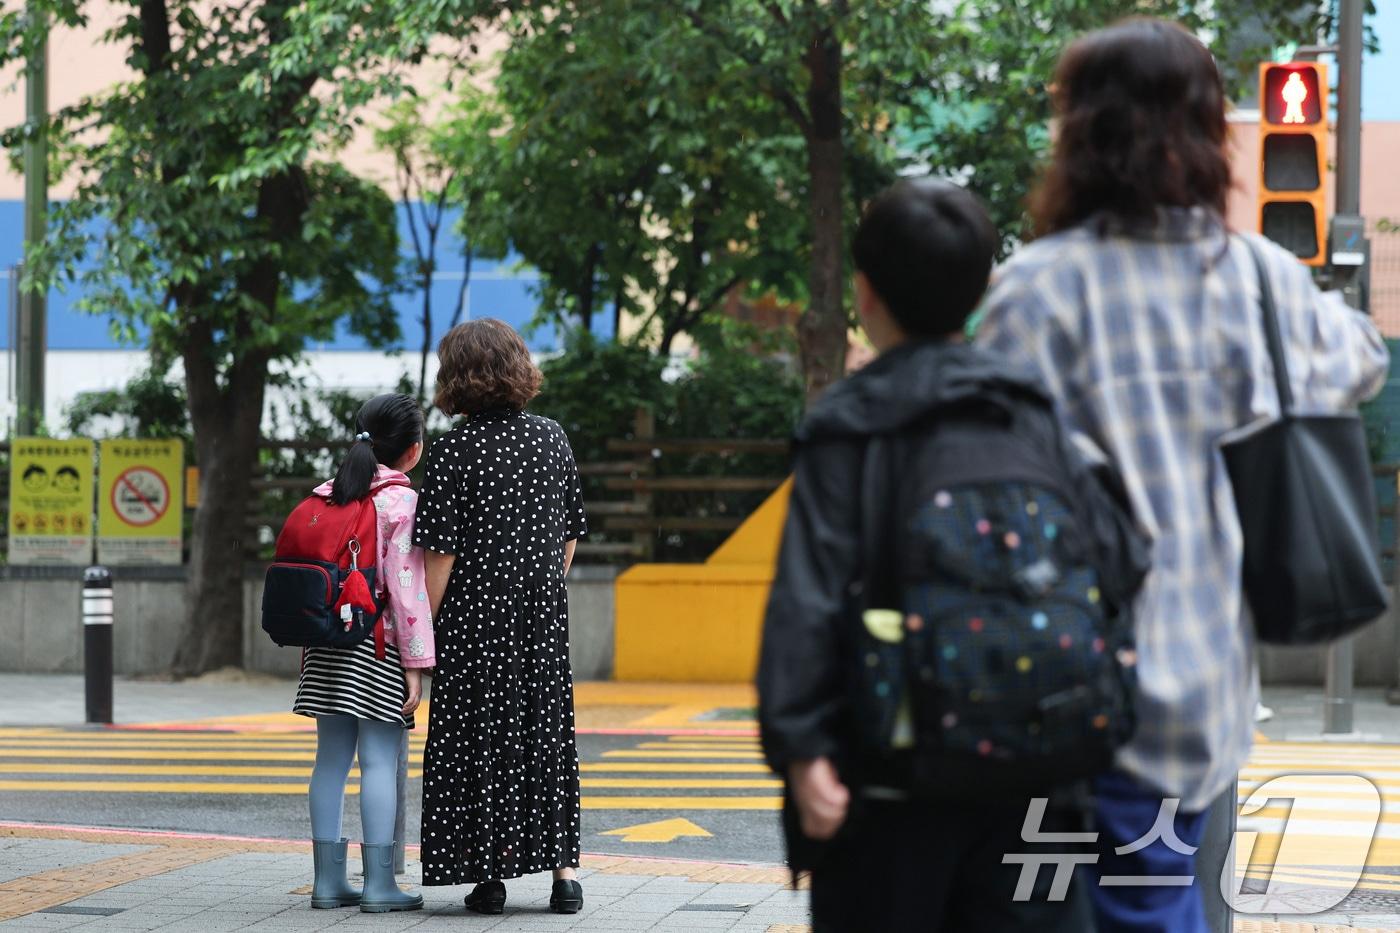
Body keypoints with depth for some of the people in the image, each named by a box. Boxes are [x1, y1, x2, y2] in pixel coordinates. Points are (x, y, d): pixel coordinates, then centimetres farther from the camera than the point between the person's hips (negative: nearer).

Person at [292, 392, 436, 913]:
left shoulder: (326, 497, 10)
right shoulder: (401, 502, -9)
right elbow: (406, 589, -13)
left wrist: (310, 640, 16)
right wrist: (416, 665, -11)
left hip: (328, 645, 6)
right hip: (379, 648, -6)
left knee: (332, 759, 9)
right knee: (380, 761, -4)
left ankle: (328, 879, 11)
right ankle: (379, 884, -4)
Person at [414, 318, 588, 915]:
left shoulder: (454, 451, -11)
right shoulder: (552, 439, 5)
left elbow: (440, 553, -13)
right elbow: (570, 535, 11)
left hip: (476, 618, -4)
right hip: (543, 617, 4)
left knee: (479, 738, 3)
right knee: (547, 732, 11)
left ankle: (490, 875, 5)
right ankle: (564, 869, 9)